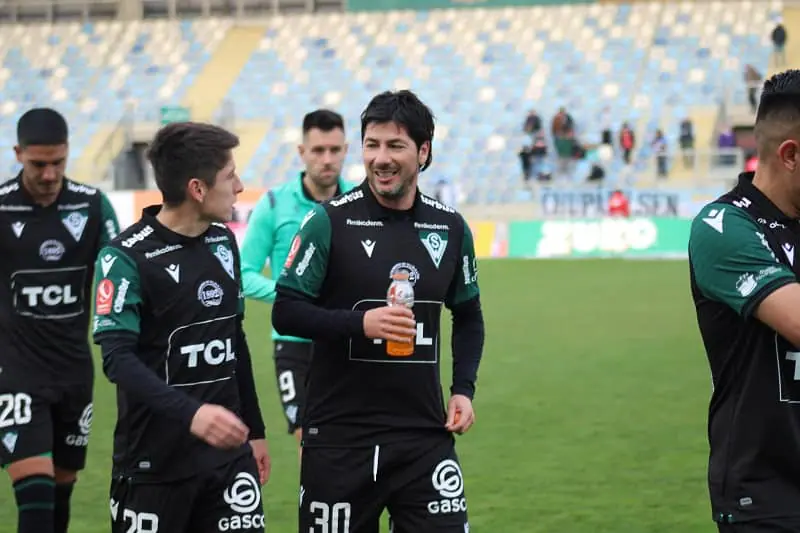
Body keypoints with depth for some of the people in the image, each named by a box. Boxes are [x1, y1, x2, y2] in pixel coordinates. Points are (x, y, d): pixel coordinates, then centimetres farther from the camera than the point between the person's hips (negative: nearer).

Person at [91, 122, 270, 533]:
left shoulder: (223, 241, 9)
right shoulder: (127, 256, -13)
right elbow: (118, 358, -23)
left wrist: (254, 430, 20)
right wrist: (190, 414, -36)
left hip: (228, 452, 5)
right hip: (154, 460, -5)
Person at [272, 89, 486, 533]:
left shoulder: (450, 228, 6)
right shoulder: (329, 221, -7)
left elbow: (468, 315, 19)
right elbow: (285, 312, -8)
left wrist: (464, 388, 5)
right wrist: (360, 322, -22)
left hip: (424, 434, 3)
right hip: (339, 437, -3)